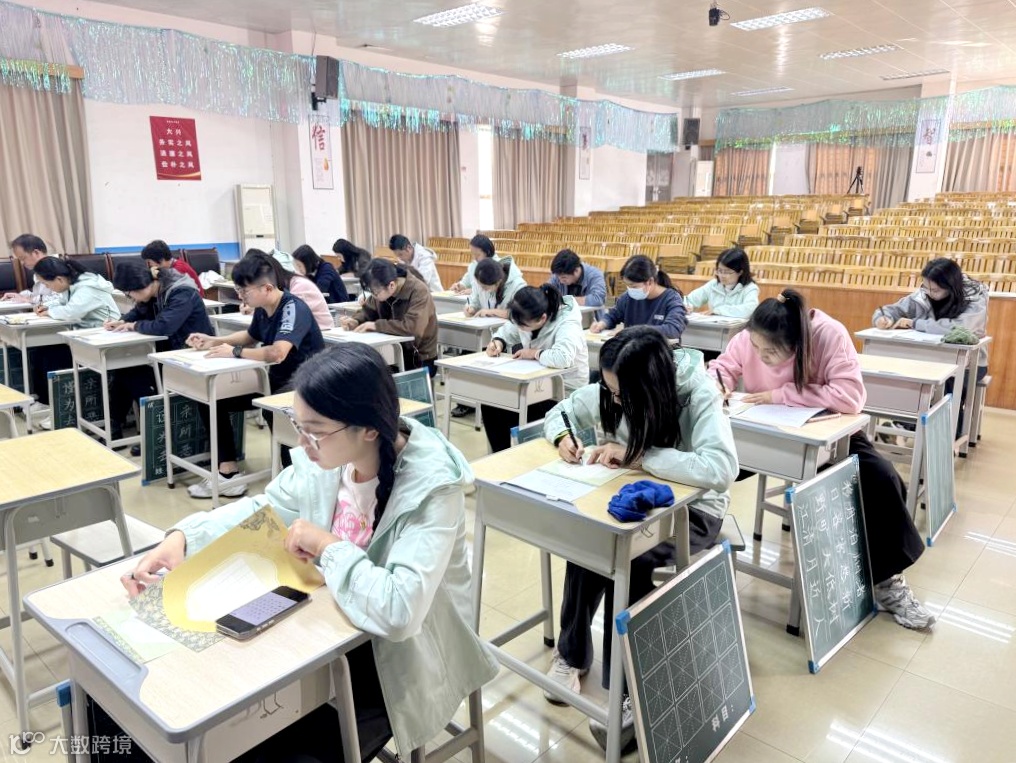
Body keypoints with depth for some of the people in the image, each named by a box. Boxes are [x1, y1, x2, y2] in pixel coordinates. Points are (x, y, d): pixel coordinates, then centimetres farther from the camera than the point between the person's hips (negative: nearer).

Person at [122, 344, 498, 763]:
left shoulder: (432, 488, -30)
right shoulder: (327, 457, -10)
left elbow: (399, 612, -39)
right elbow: (261, 508, 5)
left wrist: (327, 545, -28)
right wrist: (181, 538, -10)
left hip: (398, 662, -5)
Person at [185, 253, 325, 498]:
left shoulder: (293, 308, -22)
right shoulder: (262, 310, 3)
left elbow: (277, 353, -37)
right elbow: (250, 337, 27)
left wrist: (235, 352, -22)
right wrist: (214, 341, 11)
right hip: (275, 379, 9)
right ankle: (229, 473, 0)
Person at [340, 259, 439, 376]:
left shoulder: (419, 292, -24)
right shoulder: (381, 289, -5)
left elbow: (413, 327, -36)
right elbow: (368, 309, 12)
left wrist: (376, 325, -29)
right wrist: (356, 321, -10)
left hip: (420, 359, -6)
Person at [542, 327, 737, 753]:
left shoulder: (698, 396, -25)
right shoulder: (611, 392, -11)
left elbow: (722, 469, -38)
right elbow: (561, 411, 5)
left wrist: (637, 455, -36)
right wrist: (564, 437, -19)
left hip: (691, 511, -4)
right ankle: (572, 653, -1)